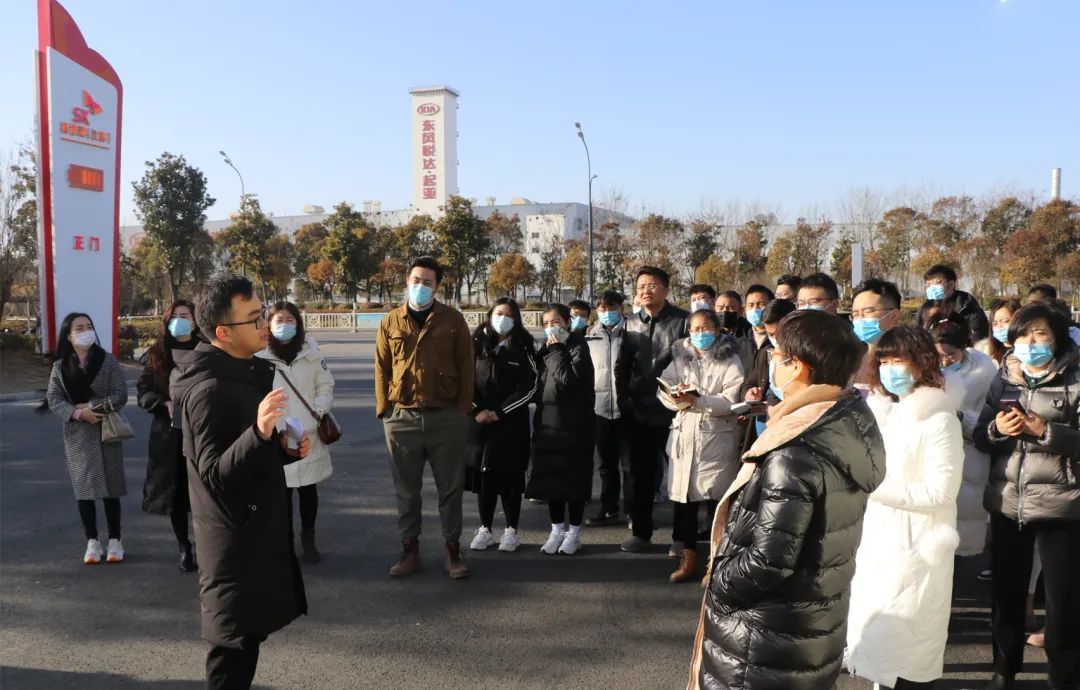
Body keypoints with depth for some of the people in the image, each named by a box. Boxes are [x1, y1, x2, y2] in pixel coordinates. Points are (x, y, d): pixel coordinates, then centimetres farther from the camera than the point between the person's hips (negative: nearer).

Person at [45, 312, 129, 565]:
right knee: (84, 488, 2)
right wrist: (78, 414, -16)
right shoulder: (60, 366, 4)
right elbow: (53, 399, -1)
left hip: (107, 432, -2)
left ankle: (115, 541, 13)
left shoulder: (108, 360, -2)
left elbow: (120, 395, -6)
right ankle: (92, 542, 13)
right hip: (77, 435, 2)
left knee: (110, 487, 3)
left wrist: (92, 406, -16)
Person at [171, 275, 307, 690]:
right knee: (235, 643, 2)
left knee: (249, 633, 19)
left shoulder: (247, 372, 10)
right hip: (235, 536, -9)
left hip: (257, 527, 9)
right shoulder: (209, 389, -21)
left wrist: (284, 448, 1)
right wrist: (259, 432, -39)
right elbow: (215, 474, -25)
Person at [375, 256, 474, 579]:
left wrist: (463, 408, -4)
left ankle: (453, 550, 19)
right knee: (406, 490, 10)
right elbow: (382, 369, 7)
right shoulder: (391, 322, 6)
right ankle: (410, 550, 22)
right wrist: (384, 410, 0)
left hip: (445, 417, -1)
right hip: (402, 418, 2)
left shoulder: (452, 319, 1)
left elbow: (466, 366, 1)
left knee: (450, 487, 7)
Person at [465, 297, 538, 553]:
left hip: (511, 423, -2)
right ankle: (485, 529, 17)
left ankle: (511, 530, 12)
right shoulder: (477, 345, 7)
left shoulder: (522, 348, 1)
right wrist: (477, 410, -8)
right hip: (479, 421, 2)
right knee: (482, 475, 5)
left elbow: (530, 386, -5)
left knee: (510, 477, 2)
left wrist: (500, 411, -11)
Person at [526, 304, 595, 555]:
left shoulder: (578, 347, -6)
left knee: (573, 477, 1)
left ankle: (574, 533, 10)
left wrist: (556, 351, -13)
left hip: (573, 424, -6)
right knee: (550, 476, 8)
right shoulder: (547, 347, 13)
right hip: (547, 422, 6)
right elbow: (536, 381, 12)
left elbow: (569, 379, -20)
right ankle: (557, 530, 19)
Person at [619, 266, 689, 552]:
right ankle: (640, 531, 23)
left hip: (674, 411, -4)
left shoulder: (683, 321, -6)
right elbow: (624, 367, 13)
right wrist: (624, 401, 8)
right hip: (639, 412, 4)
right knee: (640, 474, 11)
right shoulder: (631, 324, 8)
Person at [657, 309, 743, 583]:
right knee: (683, 498, 7)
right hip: (684, 435, 4)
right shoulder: (680, 358, 11)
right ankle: (688, 559, 20)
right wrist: (678, 398, -20)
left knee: (720, 500, -3)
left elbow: (731, 402, -13)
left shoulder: (730, 361, -1)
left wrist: (697, 400, -22)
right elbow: (664, 390, 2)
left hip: (717, 438, -4)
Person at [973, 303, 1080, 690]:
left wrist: (1045, 431, -21)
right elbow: (980, 437, 9)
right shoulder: (1003, 380, 9)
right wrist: (997, 429, -10)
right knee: (1005, 592, 13)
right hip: (1007, 503, 4)